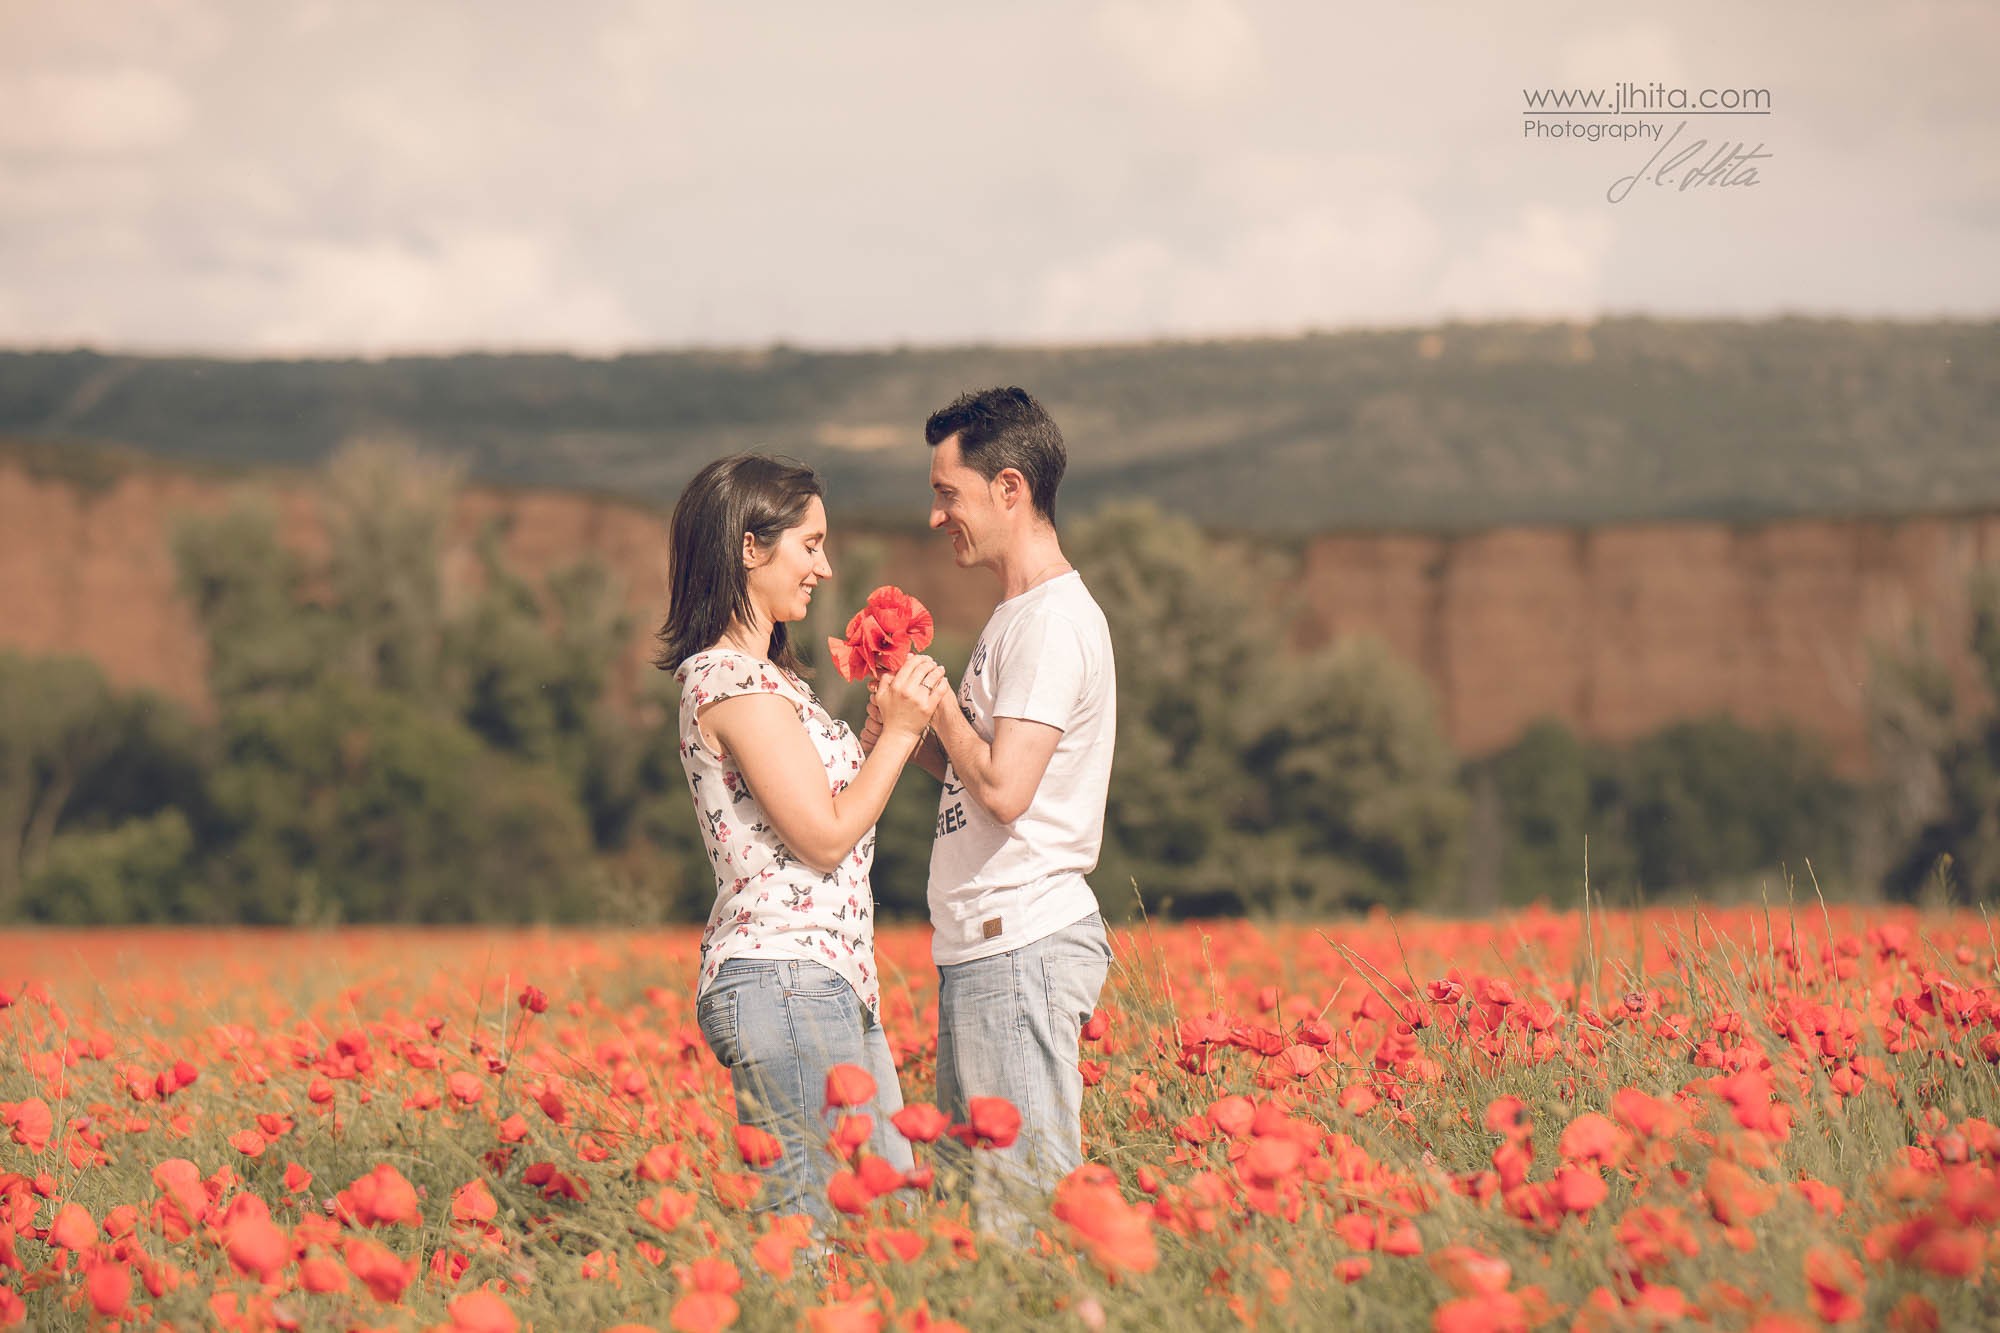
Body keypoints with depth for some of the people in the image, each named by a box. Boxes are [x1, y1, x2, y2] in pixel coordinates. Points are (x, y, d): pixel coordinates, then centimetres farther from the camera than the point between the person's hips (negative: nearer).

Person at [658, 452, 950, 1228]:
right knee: (815, 1227, -10)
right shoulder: (734, 682, -12)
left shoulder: (767, 679, 18)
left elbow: (837, 810, 18)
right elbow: (824, 836, -14)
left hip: (834, 987, 10)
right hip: (785, 981, -10)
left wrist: (888, 725, 13)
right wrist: (900, 730, -6)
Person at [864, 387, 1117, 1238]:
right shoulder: (1019, 617, 17)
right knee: (964, 1185, 11)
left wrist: (938, 703, -8)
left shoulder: (1053, 623, -14)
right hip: (988, 946, 10)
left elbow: (1003, 791, -22)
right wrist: (907, 724, 6)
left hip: (1021, 942, -10)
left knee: (1026, 1202, -10)